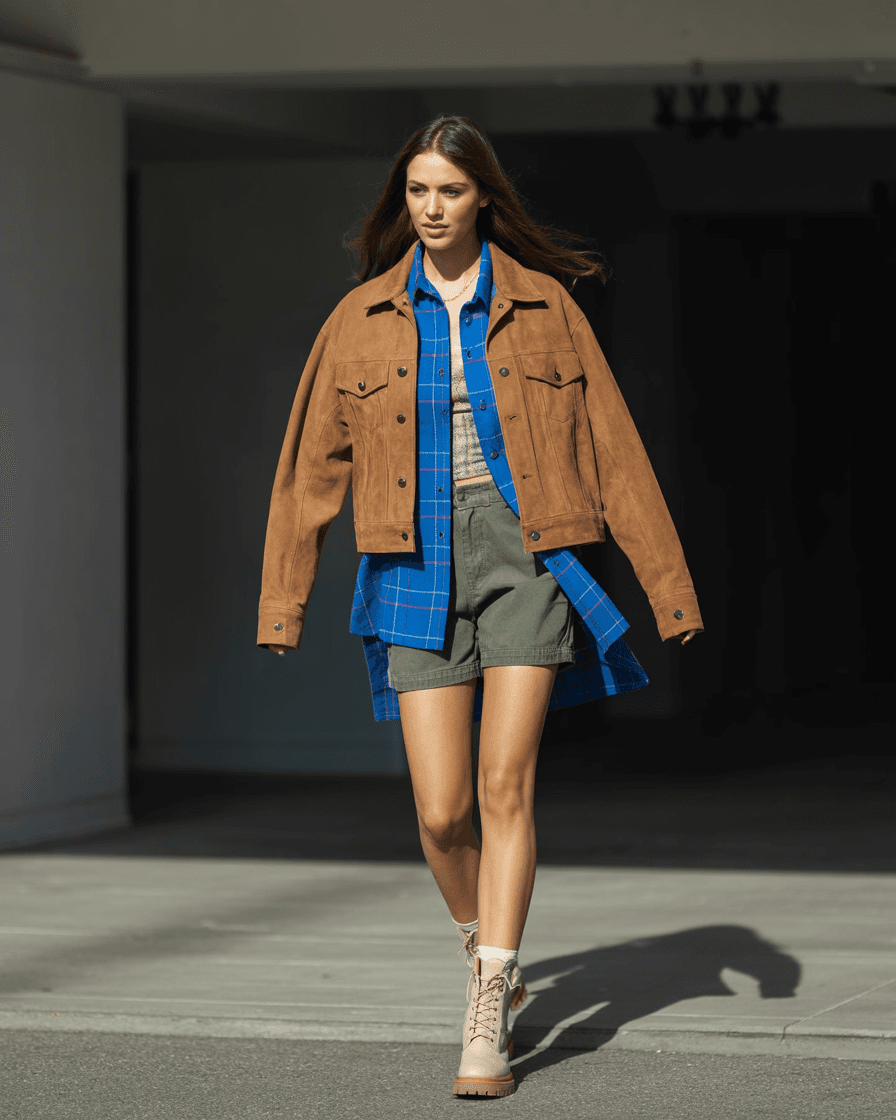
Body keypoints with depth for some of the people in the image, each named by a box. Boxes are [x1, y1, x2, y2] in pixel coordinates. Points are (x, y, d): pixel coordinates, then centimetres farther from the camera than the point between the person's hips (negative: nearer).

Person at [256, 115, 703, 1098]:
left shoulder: (545, 305, 5)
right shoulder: (364, 317, 8)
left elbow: (613, 447, 6)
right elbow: (314, 464, 10)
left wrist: (668, 584, 4)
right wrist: (283, 600, 6)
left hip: (525, 553, -1)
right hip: (419, 566, 1)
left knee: (505, 783, -12)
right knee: (441, 812, -4)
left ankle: (485, 1023, -10)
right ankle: (489, 956, 25)